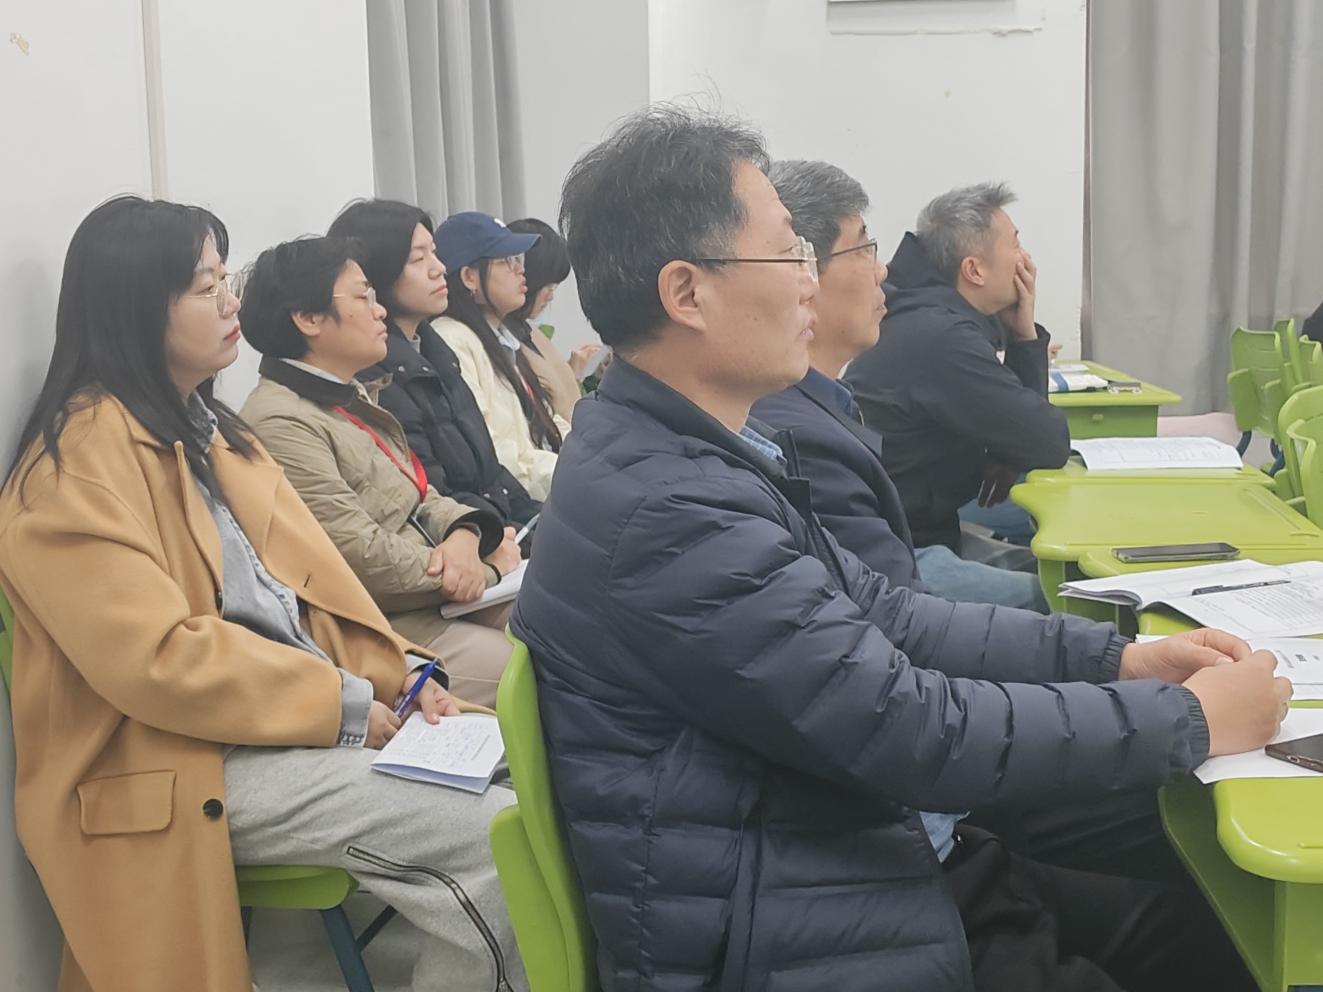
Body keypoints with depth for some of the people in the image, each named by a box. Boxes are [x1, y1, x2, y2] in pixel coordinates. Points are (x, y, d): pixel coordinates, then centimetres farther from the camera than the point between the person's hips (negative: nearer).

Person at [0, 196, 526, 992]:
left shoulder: (202, 425, 16)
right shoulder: (80, 461, -12)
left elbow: (306, 574, 13)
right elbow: (157, 659, -21)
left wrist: (404, 674, -1)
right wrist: (341, 706, -16)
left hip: (302, 705, 9)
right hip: (190, 767, -9)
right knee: (504, 844, -21)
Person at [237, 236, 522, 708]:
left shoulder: (354, 399, 13)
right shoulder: (281, 424, -17)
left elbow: (424, 498, 14)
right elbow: (364, 556, -21)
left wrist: (465, 534, -10)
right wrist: (486, 570, -10)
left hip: (438, 595, 9)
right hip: (384, 628, -9)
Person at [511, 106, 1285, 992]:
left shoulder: (685, 452, 3)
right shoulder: (658, 511, -26)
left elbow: (878, 615, 10)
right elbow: (918, 731, -23)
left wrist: (1111, 657, 3)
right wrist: (1192, 719, -11)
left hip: (862, 867, 8)